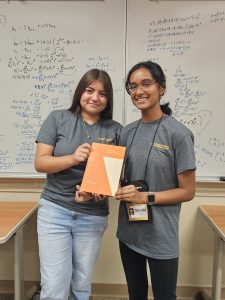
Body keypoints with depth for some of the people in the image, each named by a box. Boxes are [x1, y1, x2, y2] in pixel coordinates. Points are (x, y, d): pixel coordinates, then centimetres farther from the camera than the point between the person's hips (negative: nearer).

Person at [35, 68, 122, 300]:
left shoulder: (115, 130, 1)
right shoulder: (57, 119, -2)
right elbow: (40, 163, -7)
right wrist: (73, 158, -24)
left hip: (93, 216, 2)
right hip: (54, 210, -1)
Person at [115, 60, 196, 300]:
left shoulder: (178, 134, -14)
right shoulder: (127, 132, 3)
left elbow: (187, 191, -11)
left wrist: (145, 197, -20)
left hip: (161, 236, -5)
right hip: (129, 232, 5)